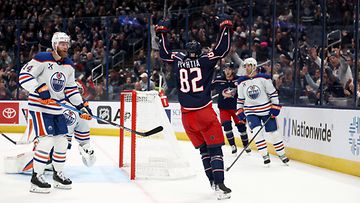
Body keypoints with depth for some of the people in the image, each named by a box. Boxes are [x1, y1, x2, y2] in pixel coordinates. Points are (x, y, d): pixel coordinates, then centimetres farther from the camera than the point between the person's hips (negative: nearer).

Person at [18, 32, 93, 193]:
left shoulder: (69, 65, 9)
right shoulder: (42, 59, -14)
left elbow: (71, 89, 17)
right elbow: (24, 76, -20)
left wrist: (82, 106, 11)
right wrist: (40, 89, -31)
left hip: (56, 109, 8)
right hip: (39, 106, -8)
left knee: (62, 141, 10)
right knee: (47, 140, -17)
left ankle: (58, 174, 28)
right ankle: (36, 177, -8)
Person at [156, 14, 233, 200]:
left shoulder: (178, 60, 4)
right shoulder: (205, 60, -5)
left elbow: (164, 53, 21)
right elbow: (222, 49, -6)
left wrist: (162, 32, 28)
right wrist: (226, 27, 2)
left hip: (187, 115, 4)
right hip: (205, 112, -4)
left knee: (203, 148, 17)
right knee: (215, 148, -1)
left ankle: (213, 181, 15)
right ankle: (219, 184, -14)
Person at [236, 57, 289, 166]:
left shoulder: (264, 78, -9)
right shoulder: (241, 82, 2)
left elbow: (273, 93, -5)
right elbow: (240, 98, 11)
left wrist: (275, 108, -9)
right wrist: (240, 111, 7)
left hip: (266, 110, -2)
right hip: (251, 112, 2)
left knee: (274, 132, 3)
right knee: (257, 132, -16)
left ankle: (282, 154, 19)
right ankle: (265, 155, -5)